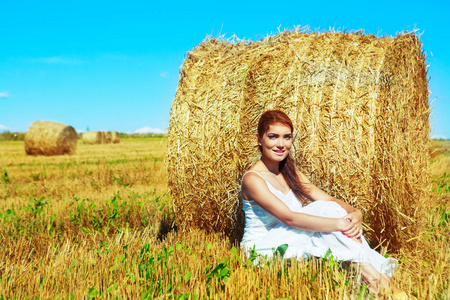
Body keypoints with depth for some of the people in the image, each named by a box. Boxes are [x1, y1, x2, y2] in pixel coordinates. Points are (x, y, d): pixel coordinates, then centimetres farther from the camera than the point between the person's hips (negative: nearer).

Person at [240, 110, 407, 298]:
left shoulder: (290, 174, 11)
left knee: (328, 208, -19)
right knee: (326, 211, -24)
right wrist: (339, 223, -30)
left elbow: (330, 200, 0)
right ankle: (371, 274, -26)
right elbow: (289, 218, -26)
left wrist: (355, 213, -21)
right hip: (260, 249, -7)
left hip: (290, 244, 7)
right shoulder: (253, 179, -14)